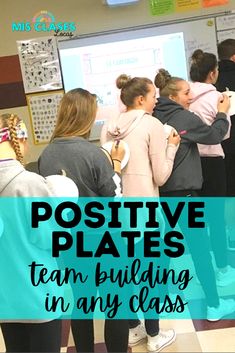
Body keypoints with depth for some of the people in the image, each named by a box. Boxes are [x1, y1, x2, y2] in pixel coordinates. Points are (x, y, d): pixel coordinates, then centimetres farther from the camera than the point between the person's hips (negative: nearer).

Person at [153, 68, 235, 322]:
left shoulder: (154, 118, 4)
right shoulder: (183, 117, -12)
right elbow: (214, 135, -3)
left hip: (160, 190, 7)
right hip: (183, 190, -7)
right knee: (199, 247, 2)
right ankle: (214, 306, 12)